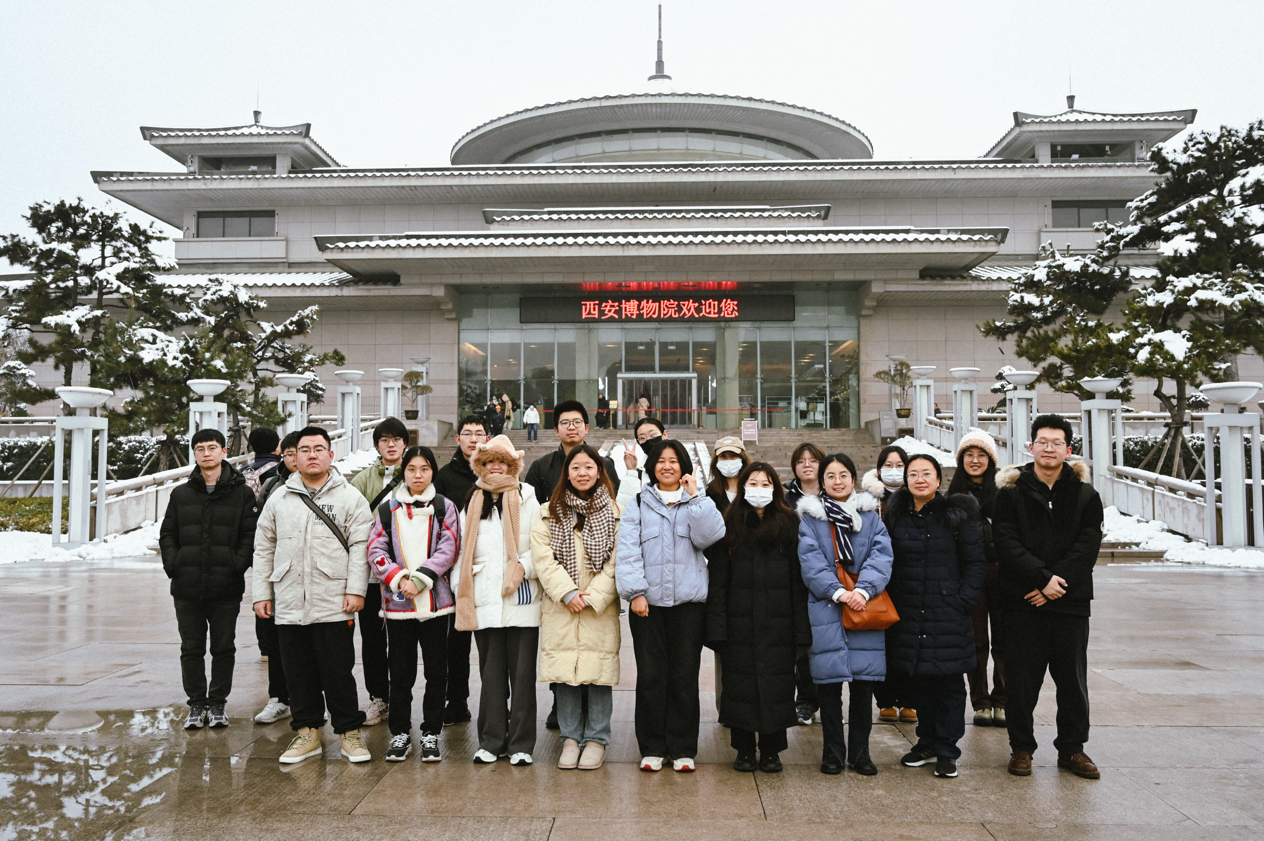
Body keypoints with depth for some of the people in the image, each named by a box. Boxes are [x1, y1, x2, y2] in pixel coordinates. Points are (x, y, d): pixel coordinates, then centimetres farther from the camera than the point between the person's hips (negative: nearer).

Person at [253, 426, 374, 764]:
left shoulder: (350, 497, 3)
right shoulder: (278, 498, 13)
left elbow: (360, 546, -3)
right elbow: (264, 548, 16)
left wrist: (356, 589, -11)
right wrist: (262, 592, 10)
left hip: (334, 605, -3)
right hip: (289, 605, 3)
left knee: (338, 673, 1)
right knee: (299, 674, 9)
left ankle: (349, 732, 14)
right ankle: (307, 733, 23)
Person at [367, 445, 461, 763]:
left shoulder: (444, 508, 4)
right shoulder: (388, 509, 8)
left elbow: (448, 549, -5)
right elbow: (375, 549, 1)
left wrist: (419, 579, -14)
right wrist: (399, 579, -12)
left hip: (435, 601, -1)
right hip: (397, 602, 1)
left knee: (436, 670, 5)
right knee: (400, 671, 7)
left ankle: (431, 733, 17)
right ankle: (400, 733, 20)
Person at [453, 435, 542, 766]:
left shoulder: (527, 500, 4)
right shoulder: (473, 504, 15)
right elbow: (464, 552, 19)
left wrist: (521, 568, -15)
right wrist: (462, 589, 9)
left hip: (522, 601, -3)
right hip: (485, 603, 3)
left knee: (522, 675, 1)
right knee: (491, 675, 8)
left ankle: (521, 744, 12)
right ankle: (491, 742, 19)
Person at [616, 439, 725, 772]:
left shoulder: (697, 504, 10)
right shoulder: (638, 505, 9)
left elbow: (710, 536, -9)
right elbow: (628, 551, 0)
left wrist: (694, 497, -9)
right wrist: (635, 591, -10)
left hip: (688, 601, 0)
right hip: (648, 601, 0)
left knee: (685, 676, 4)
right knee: (651, 676, 3)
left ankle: (683, 749, 15)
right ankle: (652, 748, 15)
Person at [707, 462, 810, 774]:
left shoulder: (789, 525, 6)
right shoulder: (730, 526, 6)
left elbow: (798, 580, 2)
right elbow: (717, 580, 3)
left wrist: (801, 626, -5)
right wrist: (717, 626, -5)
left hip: (778, 623, 0)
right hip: (740, 622, 0)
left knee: (777, 682, 3)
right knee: (741, 683, 5)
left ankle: (771, 750, 18)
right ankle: (744, 748, 20)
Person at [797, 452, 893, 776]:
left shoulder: (870, 516, 12)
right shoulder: (810, 518, 6)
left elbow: (881, 555, -1)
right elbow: (811, 562, -5)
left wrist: (863, 590, -16)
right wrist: (838, 592, -17)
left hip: (865, 607, 2)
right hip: (826, 607, -1)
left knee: (864, 679, 3)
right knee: (829, 681, 0)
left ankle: (860, 751, 17)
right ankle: (832, 751, 14)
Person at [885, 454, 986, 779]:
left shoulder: (956, 515, -2)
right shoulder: (895, 517, 7)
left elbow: (976, 561, -1)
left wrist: (963, 600, -9)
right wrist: (889, 603, 4)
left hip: (948, 615, -3)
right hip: (909, 615, 3)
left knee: (949, 681, 2)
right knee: (920, 680, 12)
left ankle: (947, 751, 13)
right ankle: (927, 743, 26)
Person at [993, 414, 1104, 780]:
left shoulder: (1085, 494, 6)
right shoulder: (1011, 492, 2)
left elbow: (1088, 545, -3)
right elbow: (1006, 543, -7)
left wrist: (1056, 584, -13)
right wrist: (1043, 578, -17)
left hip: (1071, 600, 2)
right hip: (1022, 602, -1)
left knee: (1073, 678, 9)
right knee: (1022, 678, 4)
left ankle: (1072, 748, 25)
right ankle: (1021, 747, 18)